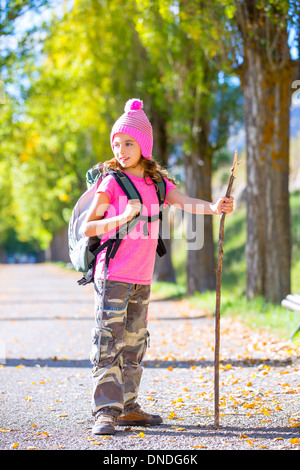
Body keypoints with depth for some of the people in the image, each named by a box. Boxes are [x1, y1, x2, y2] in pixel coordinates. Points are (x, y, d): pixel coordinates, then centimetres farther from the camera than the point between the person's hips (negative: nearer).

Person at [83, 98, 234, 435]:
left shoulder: (157, 182, 8)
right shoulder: (111, 182, -6)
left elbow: (183, 202, -9)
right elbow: (87, 227, -8)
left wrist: (213, 207, -28)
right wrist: (121, 218, -23)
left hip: (142, 279, 6)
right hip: (112, 276, -6)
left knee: (134, 343, 12)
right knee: (108, 342, -8)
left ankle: (128, 406, 22)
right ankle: (106, 410, -7)